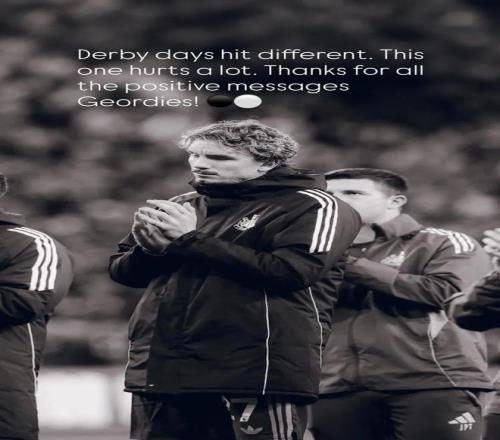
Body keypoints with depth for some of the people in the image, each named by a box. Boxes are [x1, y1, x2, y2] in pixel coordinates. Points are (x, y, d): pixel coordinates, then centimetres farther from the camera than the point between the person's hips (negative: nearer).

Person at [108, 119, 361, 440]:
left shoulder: (309, 207, -3)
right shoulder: (182, 207, 18)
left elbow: (293, 271, -19)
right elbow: (122, 271, 19)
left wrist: (191, 241, -12)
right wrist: (150, 248, -7)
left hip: (256, 370, -7)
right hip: (162, 366, 7)